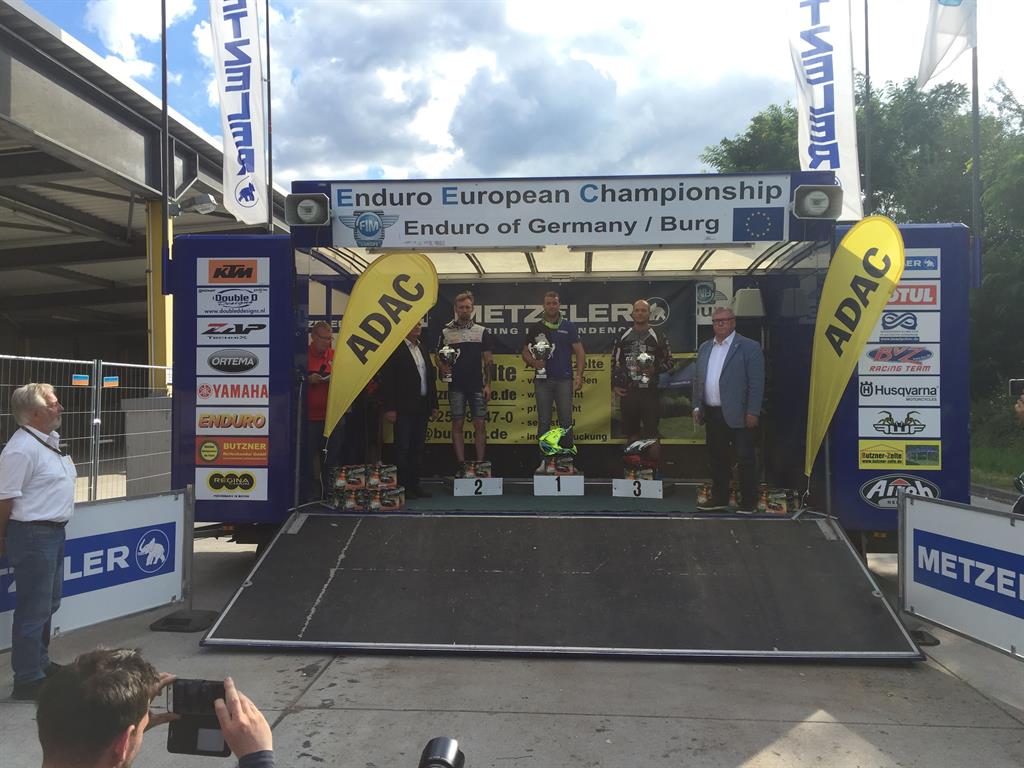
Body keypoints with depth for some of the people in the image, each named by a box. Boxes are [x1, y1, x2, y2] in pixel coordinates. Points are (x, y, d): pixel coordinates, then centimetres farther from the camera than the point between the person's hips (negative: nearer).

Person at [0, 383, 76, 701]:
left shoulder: (51, 440, 10)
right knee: (33, 609, -1)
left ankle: (40, 662, 37)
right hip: (33, 535, -10)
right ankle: (28, 680, 9)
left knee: (49, 603, 21)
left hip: (54, 532, 10)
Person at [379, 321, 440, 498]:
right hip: (404, 408, -7)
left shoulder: (422, 349, 16)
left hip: (421, 408, 7)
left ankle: (414, 484, 18)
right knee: (402, 448, -1)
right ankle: (402, 486, 5)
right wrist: (389, 408, -16)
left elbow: (430, 378, 18)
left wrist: (434, 405, 13)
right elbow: (387, 379, -11)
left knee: (417, 448, 11)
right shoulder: (395, 349, -6)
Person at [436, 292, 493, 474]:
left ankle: (480, 464, 7)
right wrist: (443, 367, -11)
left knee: (479, 425, 0)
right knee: (457, 425, 2)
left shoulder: (482, 331, 5)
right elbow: (438, 357, 11)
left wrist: (487, 385, -3)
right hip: (456, 386, 1)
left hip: (477, 386, 0)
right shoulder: (446, 332, 6)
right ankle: (461, 464, 9)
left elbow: (487, 360, 4)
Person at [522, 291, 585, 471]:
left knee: (566, 420, 0)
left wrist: (579, 375, -9)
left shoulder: (569, 327, 6)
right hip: (542, 380, 1)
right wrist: (534, 362, -12)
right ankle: (545, 460, 8)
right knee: (544, 421, 3)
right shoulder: (534, 328, 8)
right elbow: (525, 353, 10)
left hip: (564, 379, -1)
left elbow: (580, 353, 3)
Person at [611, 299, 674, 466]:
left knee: (652, 433, -6)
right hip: (628, 391, 3)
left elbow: (669, 361, 6)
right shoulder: (623, 338, 10)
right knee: (631, 432, 9)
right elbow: (614, 362, 15)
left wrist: (654, 370, -13)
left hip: (650, 391, -2)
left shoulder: (659, 338, 4)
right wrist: (614, 385, 8)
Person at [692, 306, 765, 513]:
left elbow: (756, 383, -9)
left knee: (745, 458, 1)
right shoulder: (705, 348, 13)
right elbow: (698, 379, 17)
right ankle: (719, 498, 24)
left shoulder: (749, 347, -5)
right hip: (712, 414, 6)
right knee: (717, 457, 13)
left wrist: (753, 412, -13)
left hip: (738, 415, -6)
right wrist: (697, 406, 8)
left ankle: (748, 501, 12)